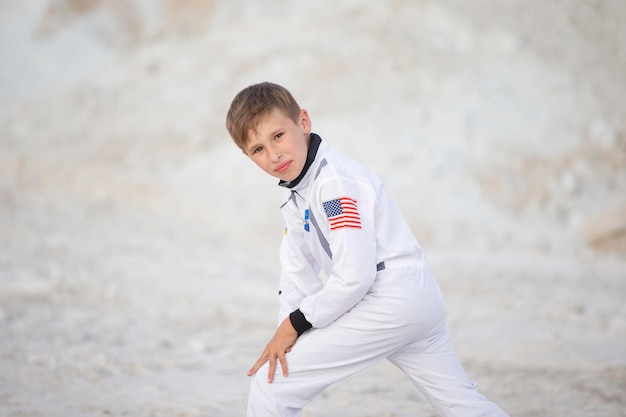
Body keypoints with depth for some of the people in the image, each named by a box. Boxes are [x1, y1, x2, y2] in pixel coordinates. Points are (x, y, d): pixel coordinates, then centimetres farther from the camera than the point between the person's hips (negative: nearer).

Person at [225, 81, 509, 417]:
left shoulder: (334, 181, -18)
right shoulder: (297, 192, 13)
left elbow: (354, 276, -22)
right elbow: (296, 270, 12)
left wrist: (294, 324, -13)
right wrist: (285, 331, -1)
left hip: (388, 298, -11)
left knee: (270, 384, -12)